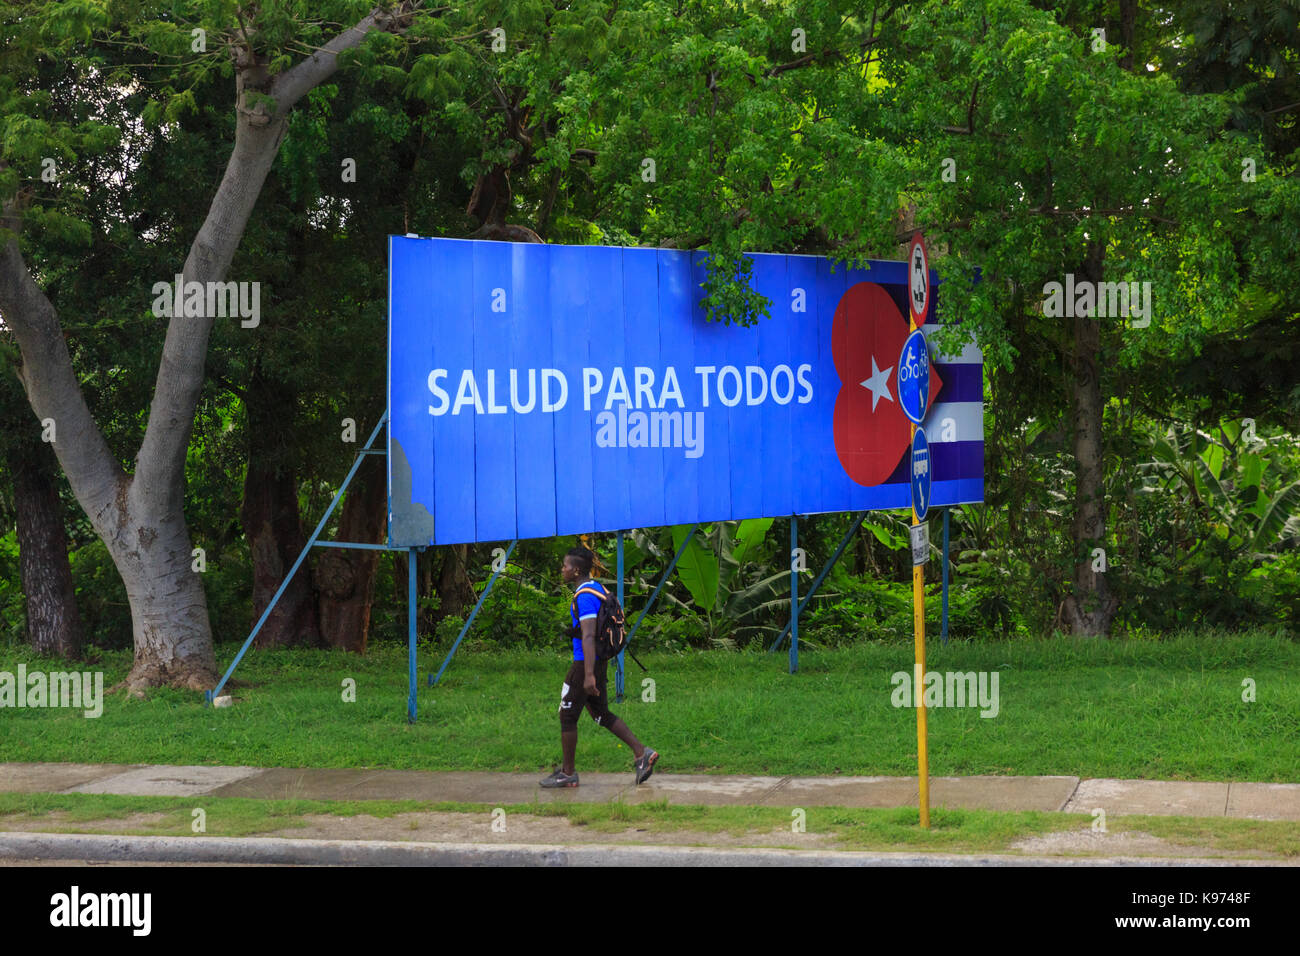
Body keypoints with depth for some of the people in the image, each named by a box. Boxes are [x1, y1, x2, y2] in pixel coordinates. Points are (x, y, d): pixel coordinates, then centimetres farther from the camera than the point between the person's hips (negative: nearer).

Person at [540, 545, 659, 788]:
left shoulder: (585, 597, -20)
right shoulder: (596, 587, 12)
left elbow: (588, 636, -28)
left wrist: (589, 675, -33)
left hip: (586, 664, -10)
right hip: (599, 660, 10)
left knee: (567, 716, 3)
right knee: (601, 714, 15)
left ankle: (567, 773, 12)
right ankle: (641, 753, 6)